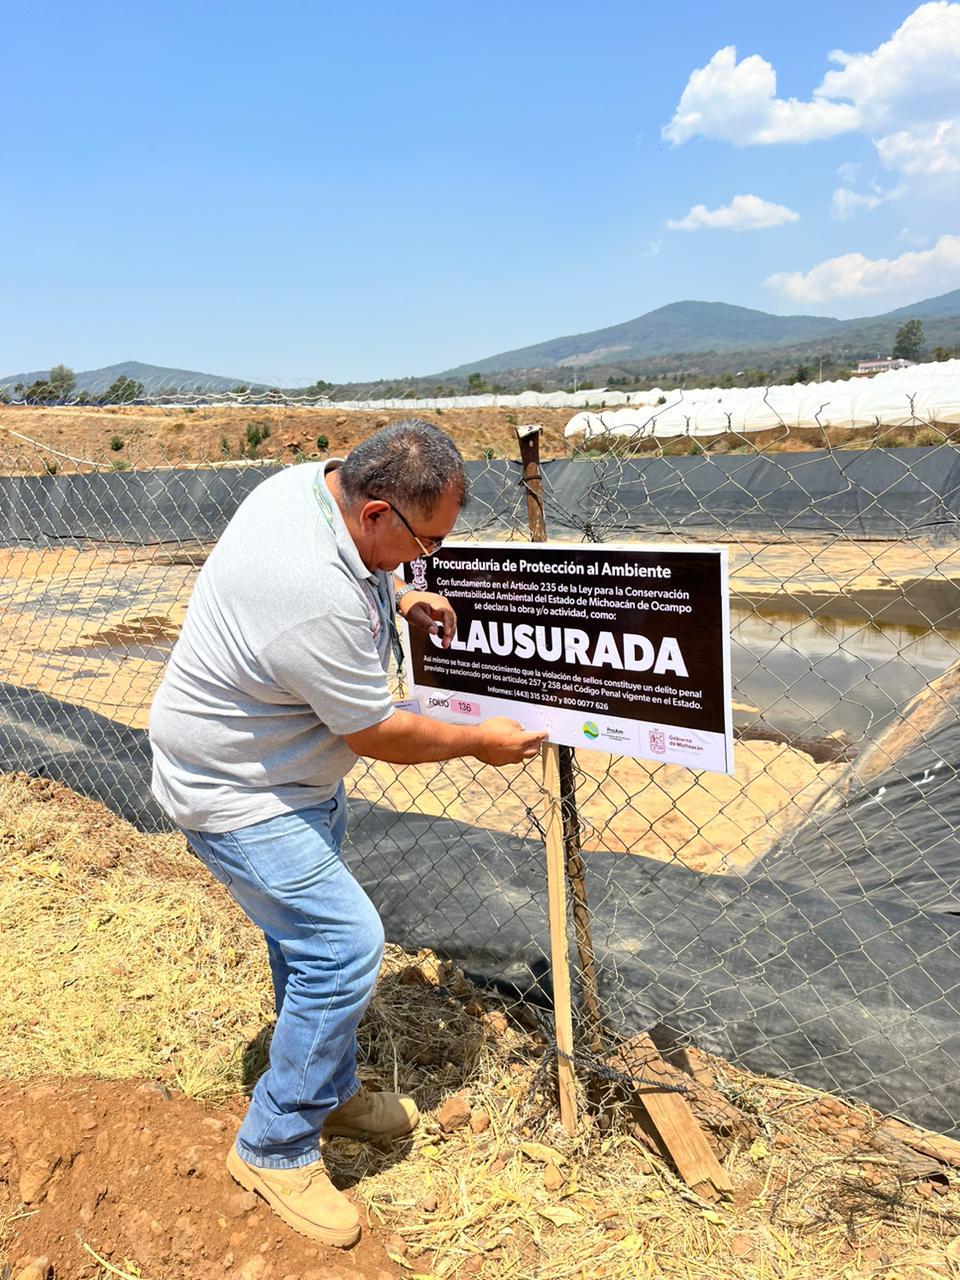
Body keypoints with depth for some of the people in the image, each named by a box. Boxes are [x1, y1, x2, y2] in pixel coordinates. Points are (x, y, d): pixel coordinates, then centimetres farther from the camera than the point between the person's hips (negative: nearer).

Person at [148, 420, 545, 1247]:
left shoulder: (312, 480, -9)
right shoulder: (320, 599, -37)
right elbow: (380, 734, -24)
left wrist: (396, 597, 1)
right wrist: (480, 742, -9)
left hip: (299, 774, 10)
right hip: (239, 797, -10)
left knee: (310, 935, 18)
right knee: (345, 944, -12)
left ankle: (329, 1096, 37)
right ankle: (274, 1149, 8)